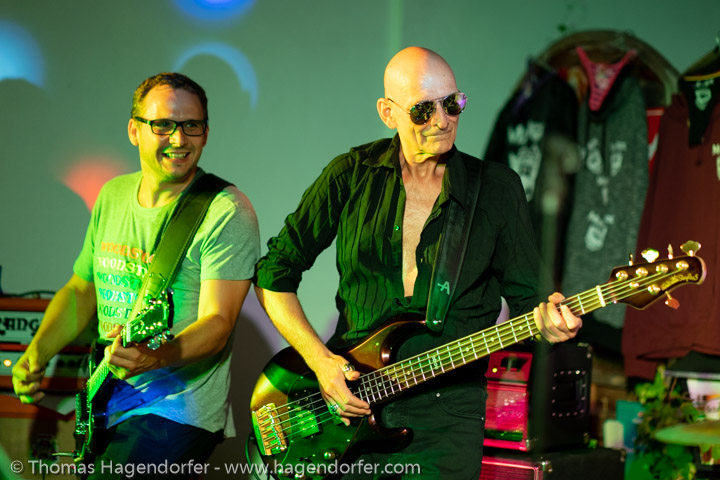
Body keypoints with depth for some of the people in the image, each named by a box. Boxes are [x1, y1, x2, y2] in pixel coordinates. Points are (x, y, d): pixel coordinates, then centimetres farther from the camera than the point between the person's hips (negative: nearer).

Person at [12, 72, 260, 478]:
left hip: (178, 413, -7)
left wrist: (156, 357, -37)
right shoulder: (113, 196, 10)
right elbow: (81, 289, 20)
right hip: (106, 406, 7)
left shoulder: (226, 212, -12)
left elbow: (217, 323, -18)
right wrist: (36, 355, 5)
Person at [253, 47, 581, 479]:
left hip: (447, 414, 0)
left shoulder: (497, 188, 2)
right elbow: (274, 271, 5)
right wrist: (320, 360, -6)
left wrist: (546, 319, -18)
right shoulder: (351, 175, 2)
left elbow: (525, 296, 6)